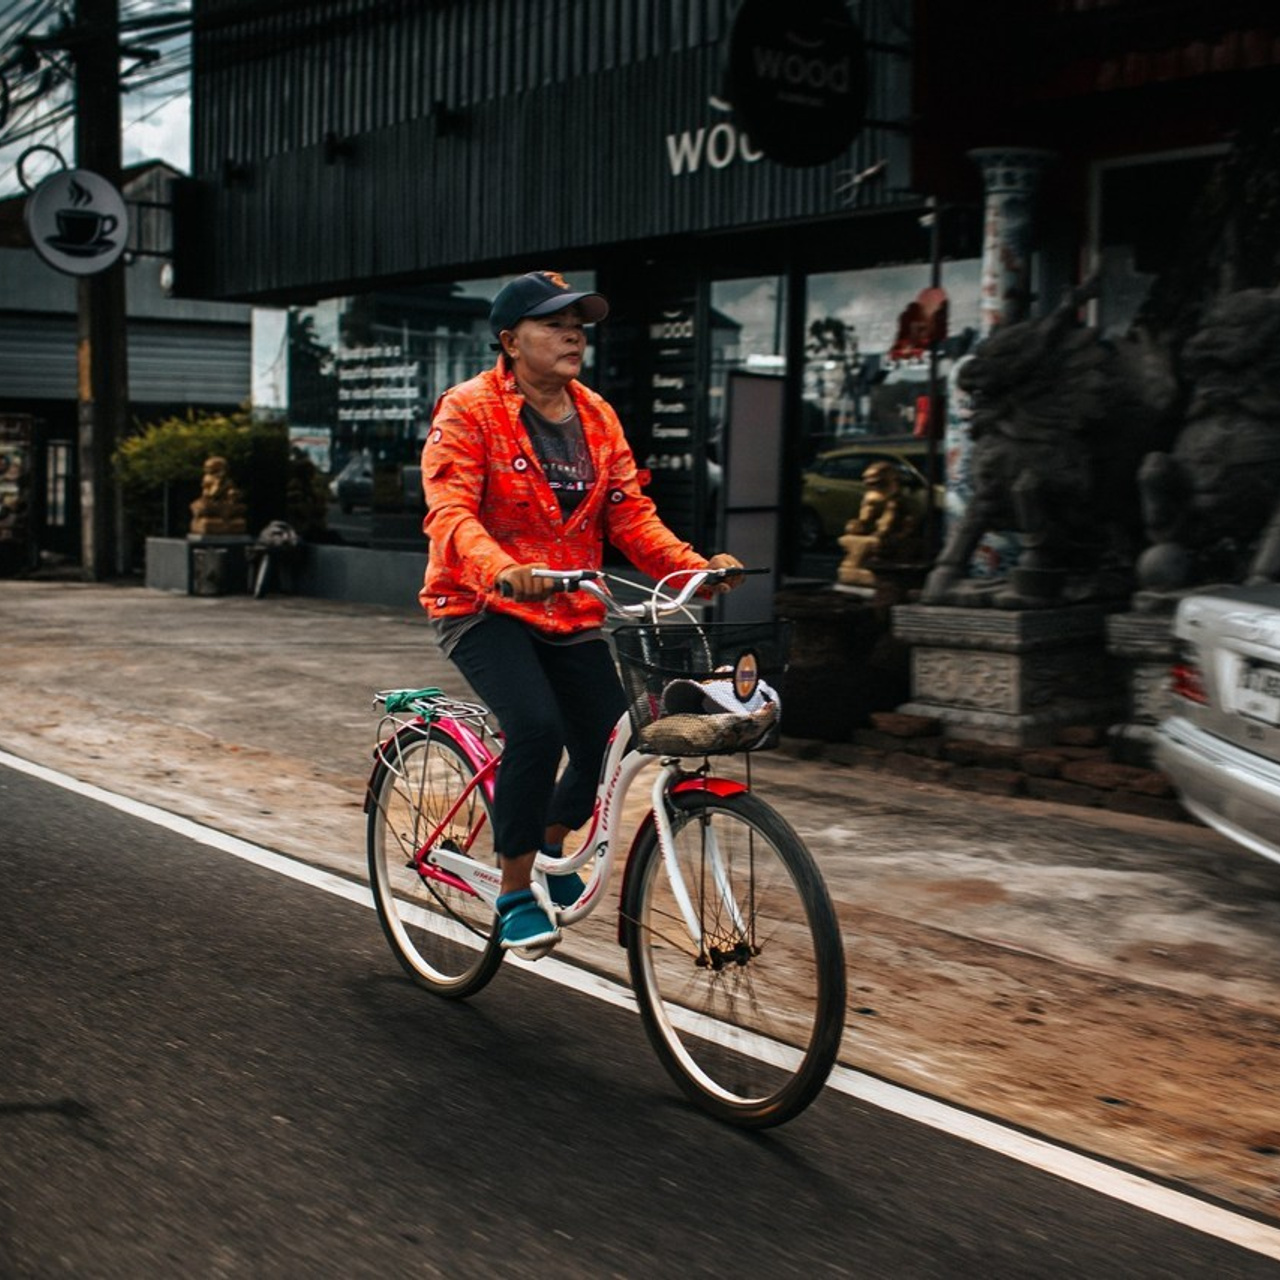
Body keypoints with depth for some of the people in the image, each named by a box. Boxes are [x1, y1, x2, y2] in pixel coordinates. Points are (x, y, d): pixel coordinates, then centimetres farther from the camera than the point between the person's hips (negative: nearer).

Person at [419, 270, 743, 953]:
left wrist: (696, 568, -14)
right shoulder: (469, 411, -10)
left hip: (572, 614, 6)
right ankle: (515, 891, -6)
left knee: (608, 744, -3)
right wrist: (502, 571, -42)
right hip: (483, 608, -5)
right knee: (537, 727, -26)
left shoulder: (597, 417, 7)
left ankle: (551, 843, 31)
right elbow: (451, 513, -22)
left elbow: (630, 513, 3)